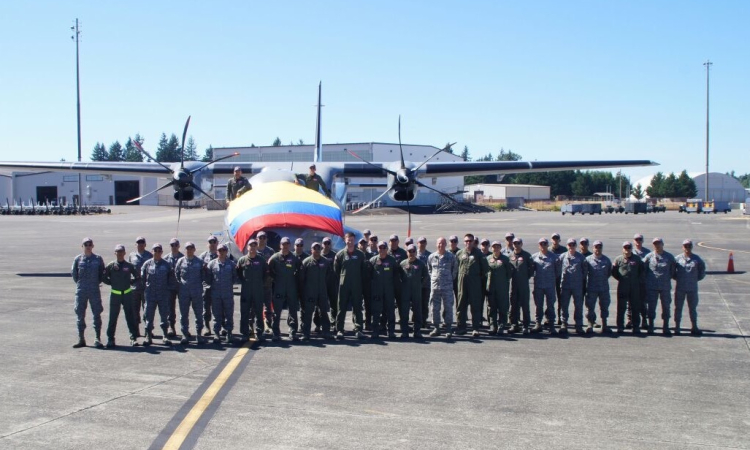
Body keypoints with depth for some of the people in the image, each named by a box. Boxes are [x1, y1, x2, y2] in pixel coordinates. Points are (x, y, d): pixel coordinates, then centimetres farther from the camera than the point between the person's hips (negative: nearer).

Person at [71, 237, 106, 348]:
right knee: (80, 315, 5)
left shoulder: (98, 259, 1)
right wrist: (79, 283, 7)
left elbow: (102, 273, 9)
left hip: (95, 290, -1)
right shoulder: (78, 259, 2)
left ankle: (98, 339, 4)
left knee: (97, 314, 0)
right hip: (81, 291, 1)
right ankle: (81, 339, 13)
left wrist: (97, 282, 4)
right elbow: (73, 273, 10)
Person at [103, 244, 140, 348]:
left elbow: (138, 277, 11)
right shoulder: (110, 266, 0)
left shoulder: (129, 266, 2)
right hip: (115, 294, -1)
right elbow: (104, 278, 4)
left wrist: (130, 282, 2)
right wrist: (113, 283, 0)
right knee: (113, 317, 2)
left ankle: (133, 338, 8)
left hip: (127, 294, 1)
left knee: (130, 316, 3)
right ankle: (110, 339, 8)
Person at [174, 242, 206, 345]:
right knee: (184, 314, 4)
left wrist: (200, 286, 1)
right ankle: (185, 335, 12)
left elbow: (203, 276, 7)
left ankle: (199, 334, 12)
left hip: (197, 292, 0)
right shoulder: (180, 261, 4)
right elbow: (176, 275, 10)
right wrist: (179, 286, 5)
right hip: (183, 292, 1)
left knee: (199, 314, 4)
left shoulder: (200, 262, 2)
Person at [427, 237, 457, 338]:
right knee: (434, 308, 5)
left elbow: (455, 269, 11)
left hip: (447, 287, -2)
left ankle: (448, 329, 5)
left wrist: (450, 279, 6)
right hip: (434, 286, 2)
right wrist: (432, 278, 11)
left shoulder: (451, 256, 1)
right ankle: (436, 328, 14)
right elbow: (428, 269, 20)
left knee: (448, 308, -1)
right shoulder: (431, 257, 7)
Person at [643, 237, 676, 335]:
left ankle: (666, 327, 16)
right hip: (651, 286, -1)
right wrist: (647, 279, 5)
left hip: (665, 286, 1)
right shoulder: (649, 257, -3)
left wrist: (668, 278, 6)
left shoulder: (669, 257, 1)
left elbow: (673, 270, 11)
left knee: (666, 306, 6)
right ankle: (650, 327, 14)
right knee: (651, 306, 5)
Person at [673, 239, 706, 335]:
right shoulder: (677, 259, -3)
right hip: (680, 288, -1)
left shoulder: (697, 259, 0)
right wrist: (677, 278, -1)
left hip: (692, 288, 1)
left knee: (693, 308, 9)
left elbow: (702, 272, 10)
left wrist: (696, 279, 2)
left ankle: (694, 327, 16)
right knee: (678, 307, 4)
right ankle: (677, 327, 11)